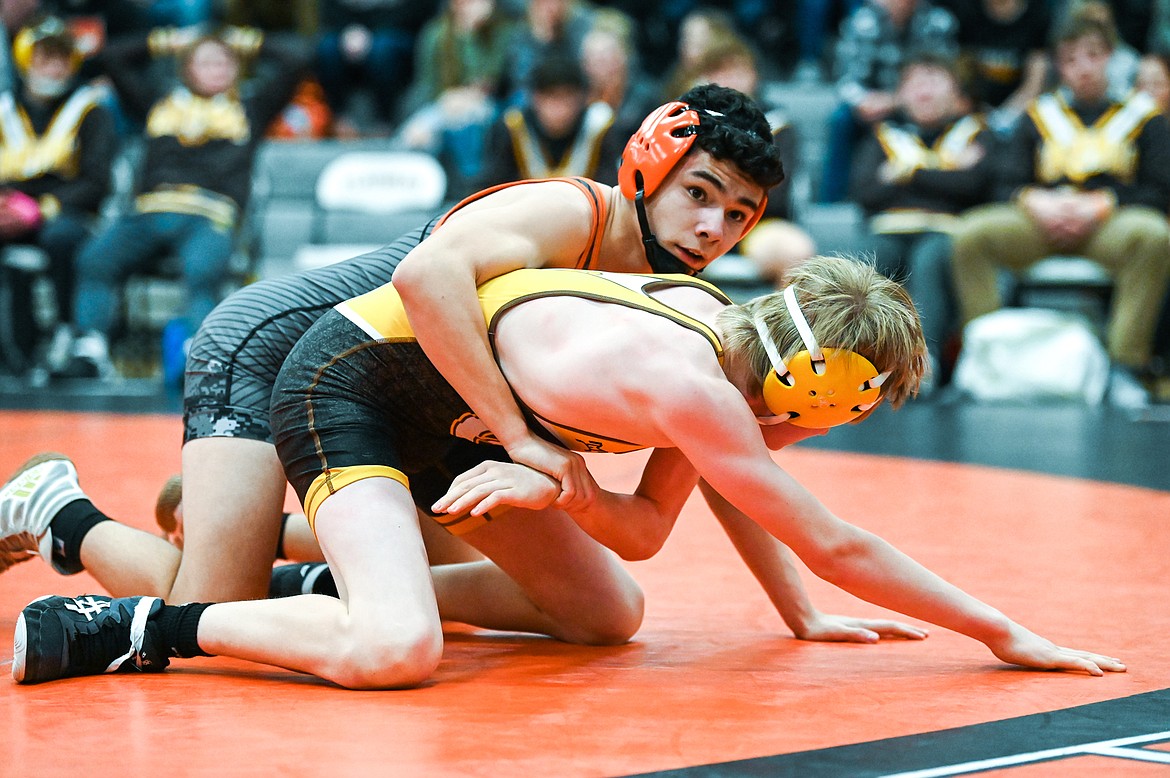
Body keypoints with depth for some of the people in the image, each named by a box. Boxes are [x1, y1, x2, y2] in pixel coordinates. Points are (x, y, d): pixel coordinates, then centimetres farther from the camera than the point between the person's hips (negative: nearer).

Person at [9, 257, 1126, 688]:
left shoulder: (723, 324, -5)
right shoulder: (688, 383, -30)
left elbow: (647, 529, 0)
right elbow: (834, 546, -23)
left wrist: (547, 479, -21)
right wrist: (1002, 633, -16)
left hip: (449, 419, 9)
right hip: (344, 383, -9)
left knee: (606, 619, 8)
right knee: (394, 653, -29)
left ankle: (341, 573, 19)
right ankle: (141, 626, -13)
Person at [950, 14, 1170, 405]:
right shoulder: (1040, 115, 20)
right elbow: (1007, 185, 12)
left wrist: (1099, 205, -13)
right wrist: (1038, 202, -11)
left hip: (1110, 225, -2)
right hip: (1043, 222, 2)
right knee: (971, 232, -26)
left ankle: (1127, 370, -34)